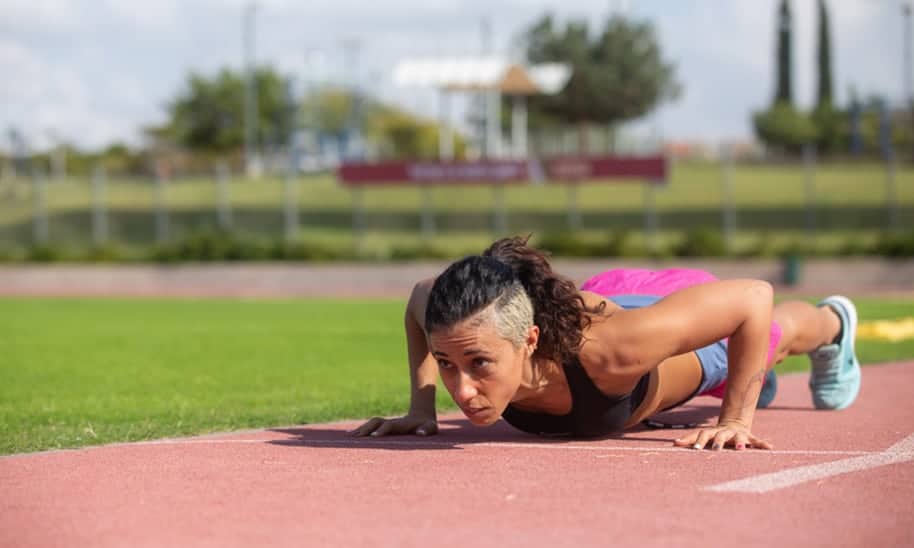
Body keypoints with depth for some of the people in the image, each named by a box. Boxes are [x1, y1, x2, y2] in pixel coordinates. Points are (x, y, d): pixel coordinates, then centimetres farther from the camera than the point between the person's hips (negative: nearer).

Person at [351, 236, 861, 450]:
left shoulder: (604, 349, -53)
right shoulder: (468, 334, -41)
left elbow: (754, 297, -42)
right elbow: (422, 294, -14)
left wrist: (737, 420, -40)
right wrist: (422, 407, -20)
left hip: (699, 317, -3)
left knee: (776, 335, 36)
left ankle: (832, 321, 72)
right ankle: (750, 377, 76)